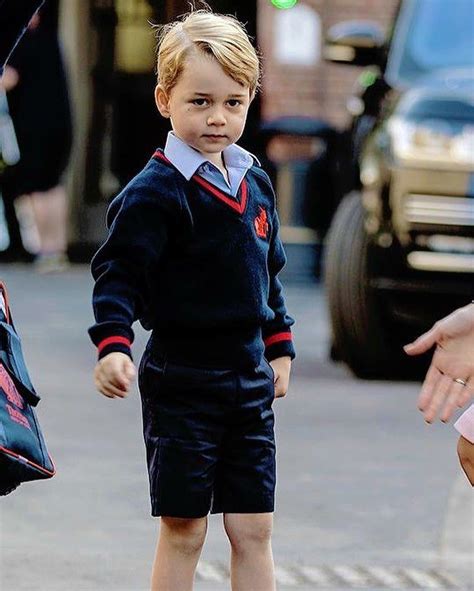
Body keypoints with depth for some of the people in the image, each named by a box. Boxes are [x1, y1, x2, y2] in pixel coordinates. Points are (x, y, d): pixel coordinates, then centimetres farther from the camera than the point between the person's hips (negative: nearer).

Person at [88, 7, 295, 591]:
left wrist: (279, 346, 20)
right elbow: (118, 274, -17)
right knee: (182, 531, -1)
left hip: (249, 379, 6)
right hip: (182, 383, -6)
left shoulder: (255, 183, 9)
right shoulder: (155, 192, -13)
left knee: (253, 530, 8)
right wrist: (113, 345, -31)